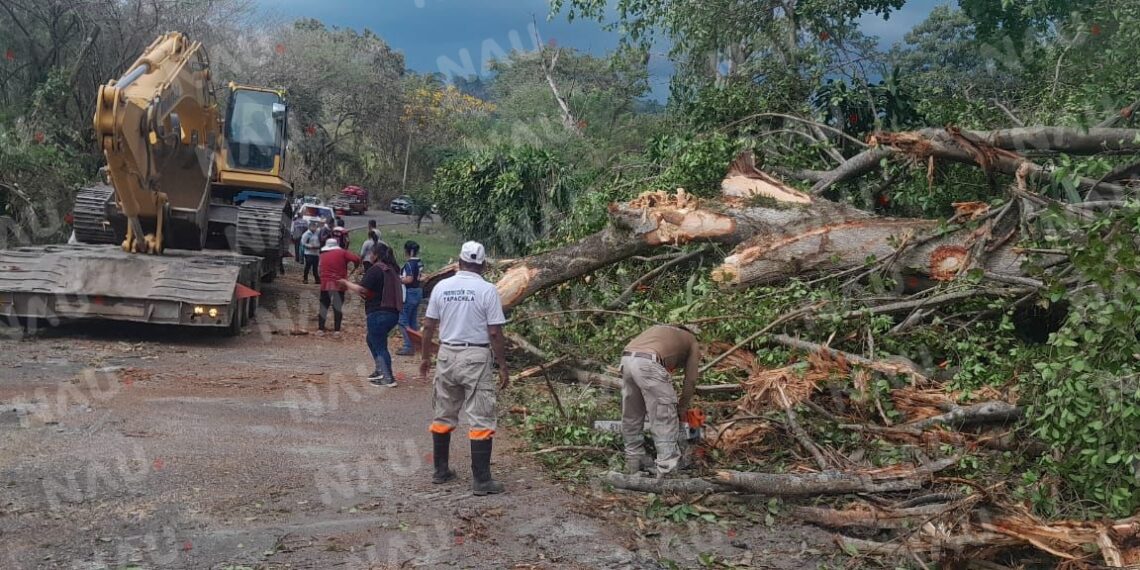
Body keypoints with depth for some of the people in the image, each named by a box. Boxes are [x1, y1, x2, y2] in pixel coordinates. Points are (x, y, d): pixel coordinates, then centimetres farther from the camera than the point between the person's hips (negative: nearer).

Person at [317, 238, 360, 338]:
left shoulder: (323, 255, 9)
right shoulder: (342, 252, -2)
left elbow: (322, 270, 11)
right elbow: (356, 259, -12)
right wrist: (355, 268, 4)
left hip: (325, 285, 2)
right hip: (339, 285, -2)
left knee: (323, 307, 11)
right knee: (338, 308, 5)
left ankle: (320, 329, 8)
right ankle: (336, 331, 3)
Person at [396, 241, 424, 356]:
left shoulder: (409, 263, -18)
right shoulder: (420, 263, 8)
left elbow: (409, 279, -25)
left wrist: (398, 279, -12)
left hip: (410, 293, -9)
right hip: (418, 292, 9)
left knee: (403, 321, -3)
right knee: (413, 320, 16)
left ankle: (408, 347, -7)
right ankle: (414, 345, 21)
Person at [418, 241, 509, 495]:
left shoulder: (442, 287, 2)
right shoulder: (487, 291, -9)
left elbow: (428, 326, 6)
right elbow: (495, 333, -11)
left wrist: (425, 357, 18)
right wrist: (503, 367, -3)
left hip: (447, 354, 4)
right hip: (476, 357, -4)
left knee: (443, 415, 17)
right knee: (481, 419, -1)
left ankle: (441, 470, 25)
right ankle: (481, 480, -3)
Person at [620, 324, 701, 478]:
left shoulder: (660, 330, 40)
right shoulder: (692, 342, 27)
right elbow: (690, 381, 20)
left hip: (627, 359, 6)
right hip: (648, 363, -6)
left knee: (631, 416, 21)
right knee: (665, 421, 1)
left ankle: (634, 462, 30)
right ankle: (667, 470, -3)